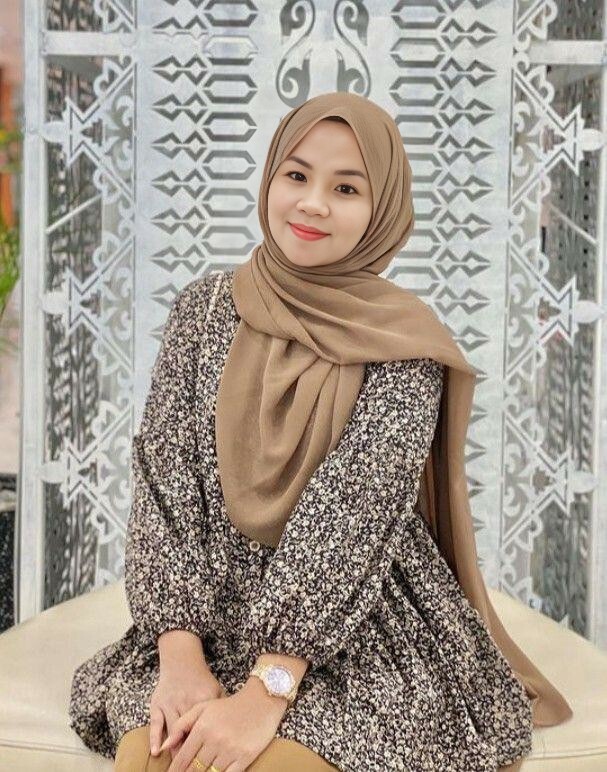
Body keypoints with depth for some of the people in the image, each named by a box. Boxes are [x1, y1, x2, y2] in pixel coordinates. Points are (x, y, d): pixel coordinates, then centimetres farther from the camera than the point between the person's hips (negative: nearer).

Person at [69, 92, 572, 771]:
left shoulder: (403, 341, -7)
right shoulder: (205, 307, 2)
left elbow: (355, 513, -16)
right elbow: (166, 478, -5)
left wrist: (267, 689, -24)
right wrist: (180, 654, -16)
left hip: (365, 633, -2)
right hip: (214, 618, 2)